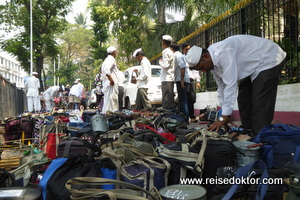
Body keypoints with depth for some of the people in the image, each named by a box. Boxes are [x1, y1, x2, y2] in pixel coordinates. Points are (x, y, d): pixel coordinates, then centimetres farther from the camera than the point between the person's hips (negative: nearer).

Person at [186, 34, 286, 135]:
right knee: (244, 102, 6)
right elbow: (221, 88, 2)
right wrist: (225, 115, 1)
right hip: (252, 68, 9)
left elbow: (231, 86, -35)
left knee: (260, 104, -16)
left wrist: (224, 117, -31)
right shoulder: (212, 63, -4)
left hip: (269, 61, -9)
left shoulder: (223, 53, -34)